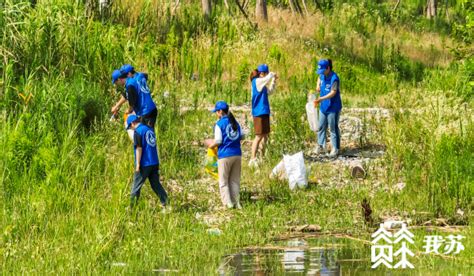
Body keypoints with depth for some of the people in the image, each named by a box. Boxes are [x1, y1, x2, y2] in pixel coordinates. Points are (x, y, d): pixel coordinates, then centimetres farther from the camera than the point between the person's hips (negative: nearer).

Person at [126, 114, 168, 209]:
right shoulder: (149, 129, 12)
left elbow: (139, 148, -16)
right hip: (154, 162, 7)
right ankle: (166, 204, 7)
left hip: (144, 164, -7)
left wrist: (138, 164, -14)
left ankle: (132, 206, 7)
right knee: (156, 184, 12)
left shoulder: (138, 132, -12)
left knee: (136, 186, 2)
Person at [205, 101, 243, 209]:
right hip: (237, 154, 6)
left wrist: (211, 145, 6)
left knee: (223, 182, 3)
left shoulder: (219, 124, -8)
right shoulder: (235, 122, 11)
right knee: (235, 180, 13)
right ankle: (236, 202, 9)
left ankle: (228, 203, -5)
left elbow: (218, 141, -11)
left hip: (225, 155, -6)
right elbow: (241, 136, 16)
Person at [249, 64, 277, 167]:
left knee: (265, 135, 16)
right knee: (259, 136, -9)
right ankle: (253, 160, -9)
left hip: (264, 112, 10)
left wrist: (274, 81, 15)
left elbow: (270, 92, 24)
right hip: (259, 112, -10)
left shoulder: (262, 84, 14)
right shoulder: (257, 81, -13)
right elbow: (270, 76, -26)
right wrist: (272, 75, -4)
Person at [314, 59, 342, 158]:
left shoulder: (334, 78, -23)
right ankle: (321, 146, 24)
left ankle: (335, 149, 10)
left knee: (333, 128, 1)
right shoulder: (322, 75, 2)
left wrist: (321, 99, -37)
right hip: (323, 107, 8)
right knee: (321, 127, 13)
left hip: (333, 108, -8)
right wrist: (318, 86, 8)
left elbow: (333, 93, -28)